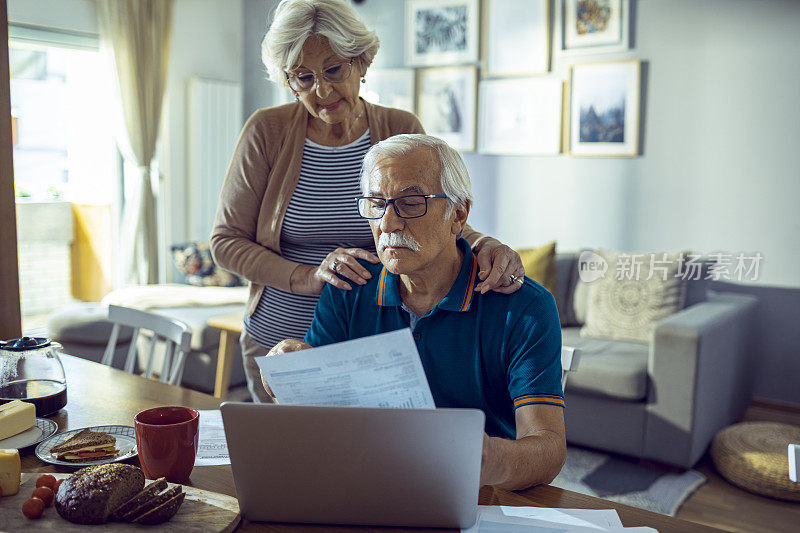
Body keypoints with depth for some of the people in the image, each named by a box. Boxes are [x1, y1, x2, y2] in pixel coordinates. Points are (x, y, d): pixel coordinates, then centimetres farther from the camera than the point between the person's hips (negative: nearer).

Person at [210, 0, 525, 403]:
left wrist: (484, 247, -26)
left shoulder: (401, 131, -3)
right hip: (277, 341, 0)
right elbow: (226, 242, -6)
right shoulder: (267, 131, -7)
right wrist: (308, 277, -21)